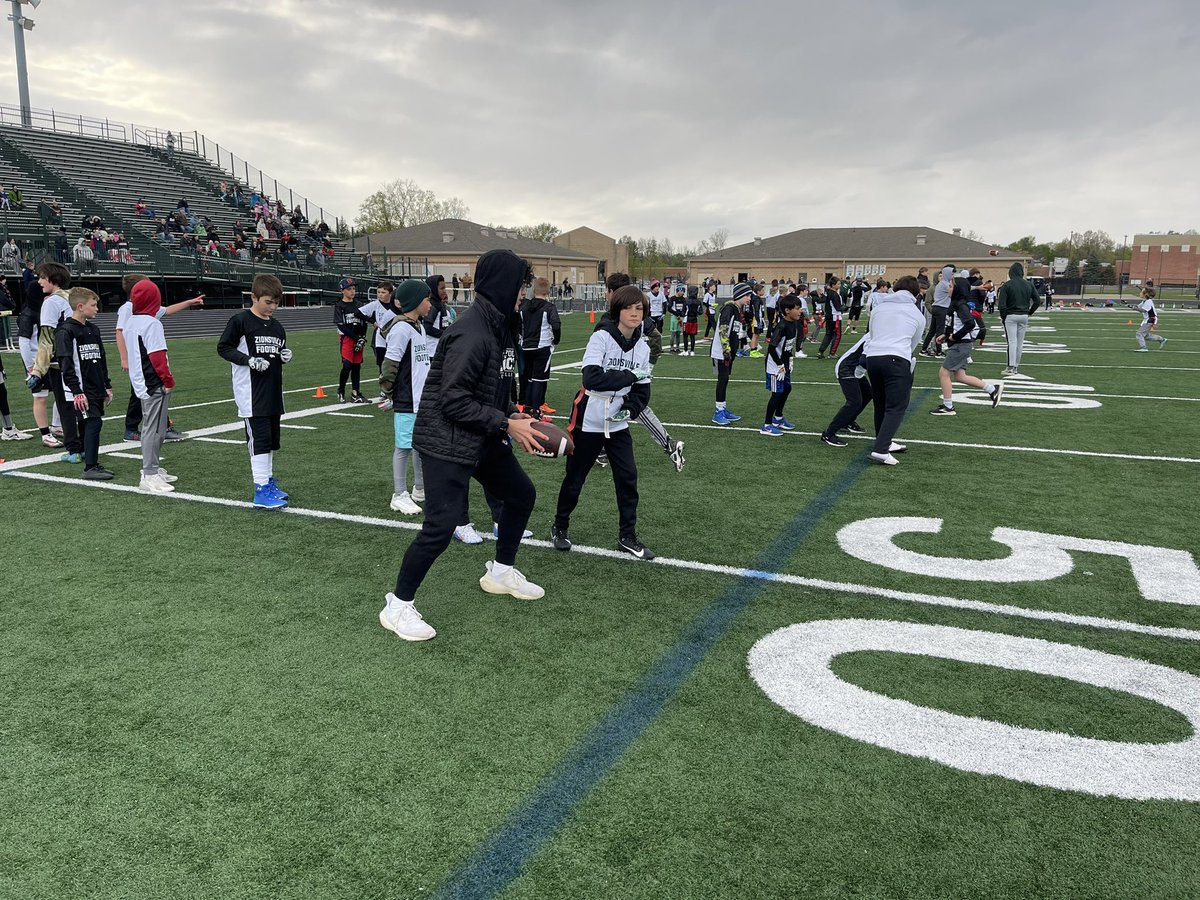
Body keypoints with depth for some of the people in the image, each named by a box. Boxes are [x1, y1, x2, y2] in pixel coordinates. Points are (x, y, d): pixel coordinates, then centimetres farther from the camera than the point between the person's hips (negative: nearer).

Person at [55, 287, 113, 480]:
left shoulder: (93, 329, 15)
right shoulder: (65, 332, -9)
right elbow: (66, 364, -14)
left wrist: (107, 386, 20)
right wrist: (77, 391, -18)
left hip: (96, 390, 8)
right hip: (82, 391, -8)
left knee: (89, 426, 10)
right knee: (93, 423, -12)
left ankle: (92, 464, 15)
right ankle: (90, 468, -8)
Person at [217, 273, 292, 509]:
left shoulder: (277, 326, 11)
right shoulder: (240, 321, -8)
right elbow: (223, 348, -7)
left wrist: (286, 355, -1)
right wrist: (249, 360, -19)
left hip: (273, 392, 7)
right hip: (251, 394, -7)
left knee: (271, 438, 15)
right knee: (259, 438, -10)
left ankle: (268, 480, 28)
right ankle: (261, 491, -8)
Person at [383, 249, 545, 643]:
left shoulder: (500, 327, 7)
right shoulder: (471, 334, -24)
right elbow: (453, 400, -26)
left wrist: (514, 416, 2)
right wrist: (506, 423, -22)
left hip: (485, 439, 10)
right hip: (447, 443, -10)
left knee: (521, 494, 20)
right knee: (440, 526, -12)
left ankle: (501, 572, 39)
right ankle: (398, 607, 7)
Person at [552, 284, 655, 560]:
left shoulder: (642, 348, 2)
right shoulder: (601, 337, -16)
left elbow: (642, 391, 7)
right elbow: (592, 379, -28)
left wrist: (630, 408, -12)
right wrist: (629, 376, -27)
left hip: (618, 424, 5)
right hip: (589, 421, -5)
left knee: (628, 478, 1)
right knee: (574, 478, 9)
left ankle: (627, 537, 17)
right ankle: (560, 527, 31)